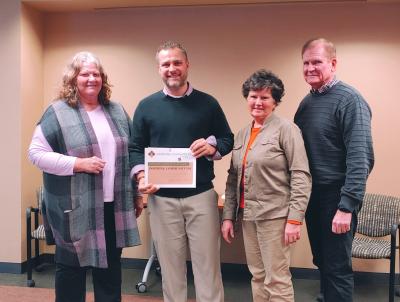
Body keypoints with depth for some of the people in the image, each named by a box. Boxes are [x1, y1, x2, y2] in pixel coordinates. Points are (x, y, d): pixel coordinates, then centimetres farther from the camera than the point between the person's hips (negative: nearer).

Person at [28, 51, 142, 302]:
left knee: (111, 268, 13)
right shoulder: (58, 112, -4)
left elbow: (130, 155, 15)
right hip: (76, 208, -4)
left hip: (114, 206, 4)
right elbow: (36, 153, -8)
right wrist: (78, 164, -18)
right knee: (71, 267, 9)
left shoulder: (117, 111, 10)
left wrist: (136, 194, 14)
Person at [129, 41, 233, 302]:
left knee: (208, 265, 7)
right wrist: (141, 176, -12)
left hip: (201, 195, 0)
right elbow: (135, 148, 6)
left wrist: (212, 146, -13)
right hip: (161, 198, 1)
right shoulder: (146, 106, 6)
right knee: (170, 266, 11)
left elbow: (228, 139, 9)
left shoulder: (207, 103, 5)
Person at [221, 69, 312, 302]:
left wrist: (295, 219, -18)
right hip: (247, 215, 6)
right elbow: (233, 178, 13)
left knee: (277, 280, 1)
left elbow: (301, 176, -13)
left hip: (275, 215, -6)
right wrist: (228, 216, 10)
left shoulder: (285, 129, -7)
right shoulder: (242, 134, 13)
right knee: (257, 276, 16)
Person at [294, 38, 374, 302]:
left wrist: (347, 206, -24)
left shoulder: (349, 100, -12)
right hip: (312, 195, 7)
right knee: (322, 263, 18)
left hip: (336, 198, -7)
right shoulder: (307, 101, 10)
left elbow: (360, 157, -19)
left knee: (337, 269, 3)